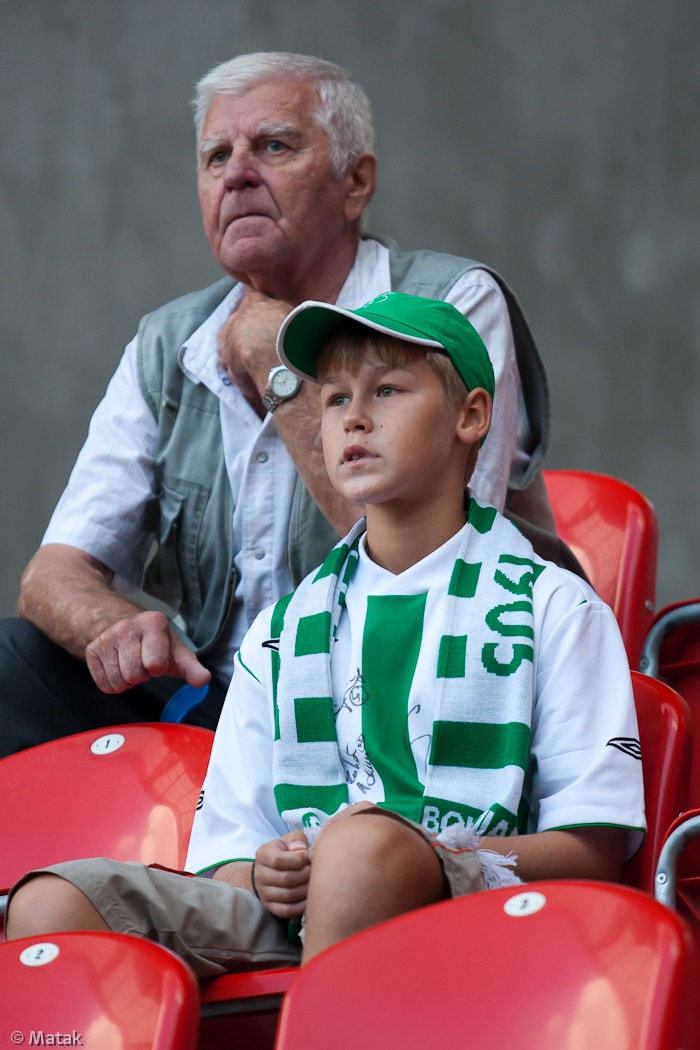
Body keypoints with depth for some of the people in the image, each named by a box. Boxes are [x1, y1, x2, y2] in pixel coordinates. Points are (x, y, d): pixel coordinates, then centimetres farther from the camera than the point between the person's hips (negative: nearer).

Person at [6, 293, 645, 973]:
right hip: (289, 916, 4)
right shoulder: (280, 631, 25)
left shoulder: (554, 606, 12)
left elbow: (594, 846, 2)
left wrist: (425, 855, -13)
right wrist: (263, 877, -7)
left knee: (363, 844, -41)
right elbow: (227, 846, 19)